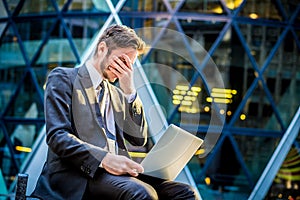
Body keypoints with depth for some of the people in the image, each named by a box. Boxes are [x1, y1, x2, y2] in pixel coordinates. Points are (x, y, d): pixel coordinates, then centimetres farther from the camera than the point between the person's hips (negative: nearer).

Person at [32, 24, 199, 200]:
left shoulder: (116, 94, 27)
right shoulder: (64, 78, 5)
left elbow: (139, 139, 17)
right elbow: (57, 136, -9)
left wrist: (130, 92, 6)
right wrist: (104, 158, -23)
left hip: (118, 172, 7)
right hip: (79, 175, -7)